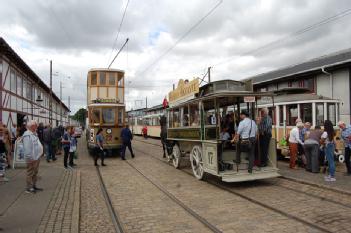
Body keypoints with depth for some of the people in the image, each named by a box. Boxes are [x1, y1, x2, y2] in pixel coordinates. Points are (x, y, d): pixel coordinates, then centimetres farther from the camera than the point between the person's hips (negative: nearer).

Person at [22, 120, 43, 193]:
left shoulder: (34, 133, 13)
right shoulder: (27, 135, -18)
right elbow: (27, 148, -22)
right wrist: (29, 157, -22)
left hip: (37, 157, 10)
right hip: (32, 158, -10)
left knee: (35, 173, 17)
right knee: (30, 173, 0)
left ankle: (34, 186, 28)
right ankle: (29, 188, 10)